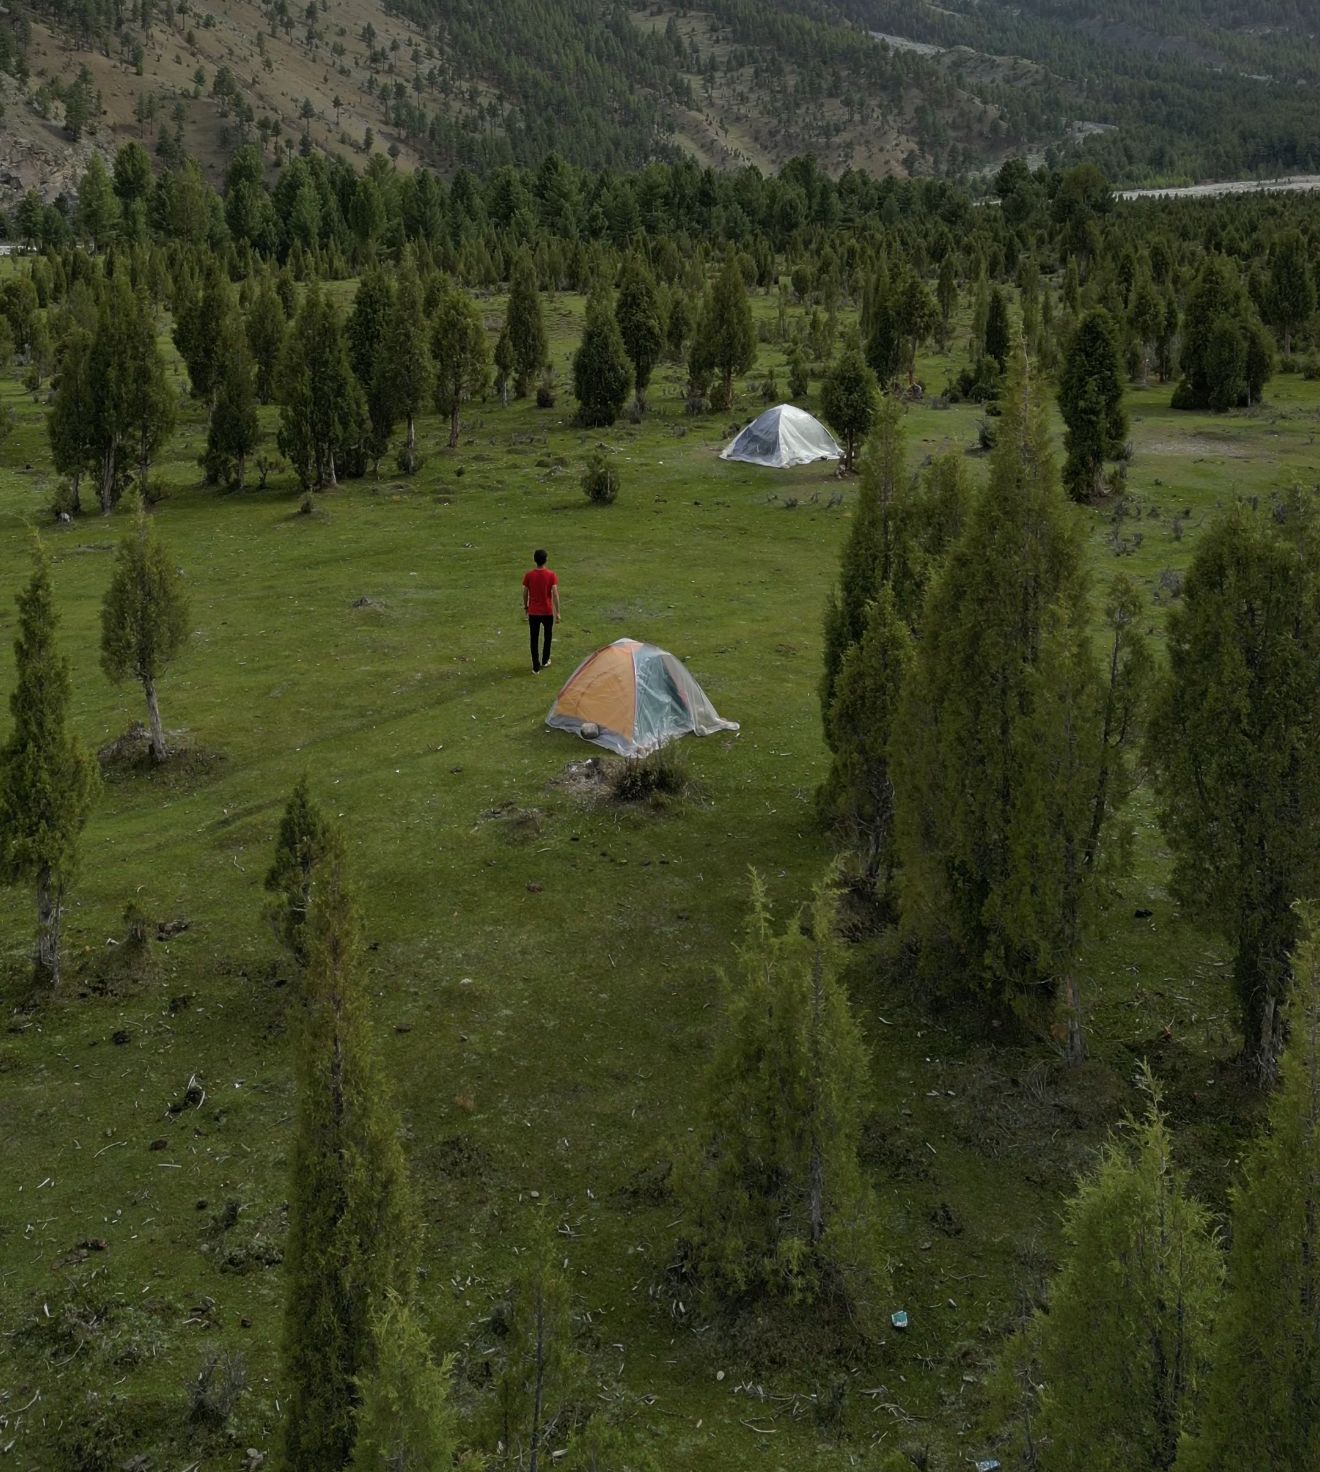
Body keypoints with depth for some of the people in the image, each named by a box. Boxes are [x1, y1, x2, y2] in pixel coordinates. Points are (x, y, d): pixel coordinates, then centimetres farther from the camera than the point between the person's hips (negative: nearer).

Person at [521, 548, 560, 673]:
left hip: (533, 612, 0)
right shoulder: (551, 575, -11)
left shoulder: (528, 575, -8)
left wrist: (525, 606, 18)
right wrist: (557, 612, -7)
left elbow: (525, 593, 0)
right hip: (548, 612, 0)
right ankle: (545, 661, 34)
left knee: (534, 639, 7)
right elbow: (555, 594, -13)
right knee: (547, 637, 21)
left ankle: (536, 667, 6)